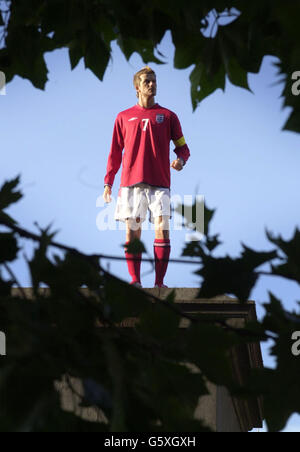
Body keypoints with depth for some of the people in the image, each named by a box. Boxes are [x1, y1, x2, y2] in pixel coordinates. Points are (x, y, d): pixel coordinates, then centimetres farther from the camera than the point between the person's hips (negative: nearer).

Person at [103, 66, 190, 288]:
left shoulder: (168, 116, 12)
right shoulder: (124, 117, 14)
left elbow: (182, 146, 12)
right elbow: (115, 153, 16)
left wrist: (181, 160, -11)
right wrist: (108, 182, 8)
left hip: (159, 182, -1)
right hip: (131, 182, 1)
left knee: (162, 229, -11)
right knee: (132, 231, -2)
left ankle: (159, 282, -10)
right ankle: (135, 280, 1)